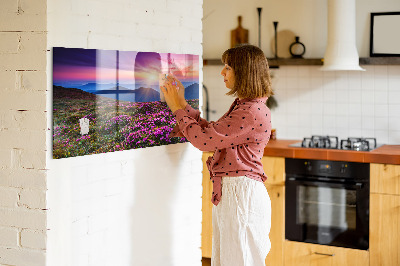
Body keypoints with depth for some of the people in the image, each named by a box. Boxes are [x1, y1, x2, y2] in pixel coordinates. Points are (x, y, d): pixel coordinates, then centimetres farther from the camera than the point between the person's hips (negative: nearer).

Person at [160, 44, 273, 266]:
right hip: (228, 192, 10)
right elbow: (210, 131, 17)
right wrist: (182, 104, 15)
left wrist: (178, 108, -7)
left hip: (242, 194, -10)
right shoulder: (242, 106, 14)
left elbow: (205, 139, -19)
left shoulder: (253, 112, -20)